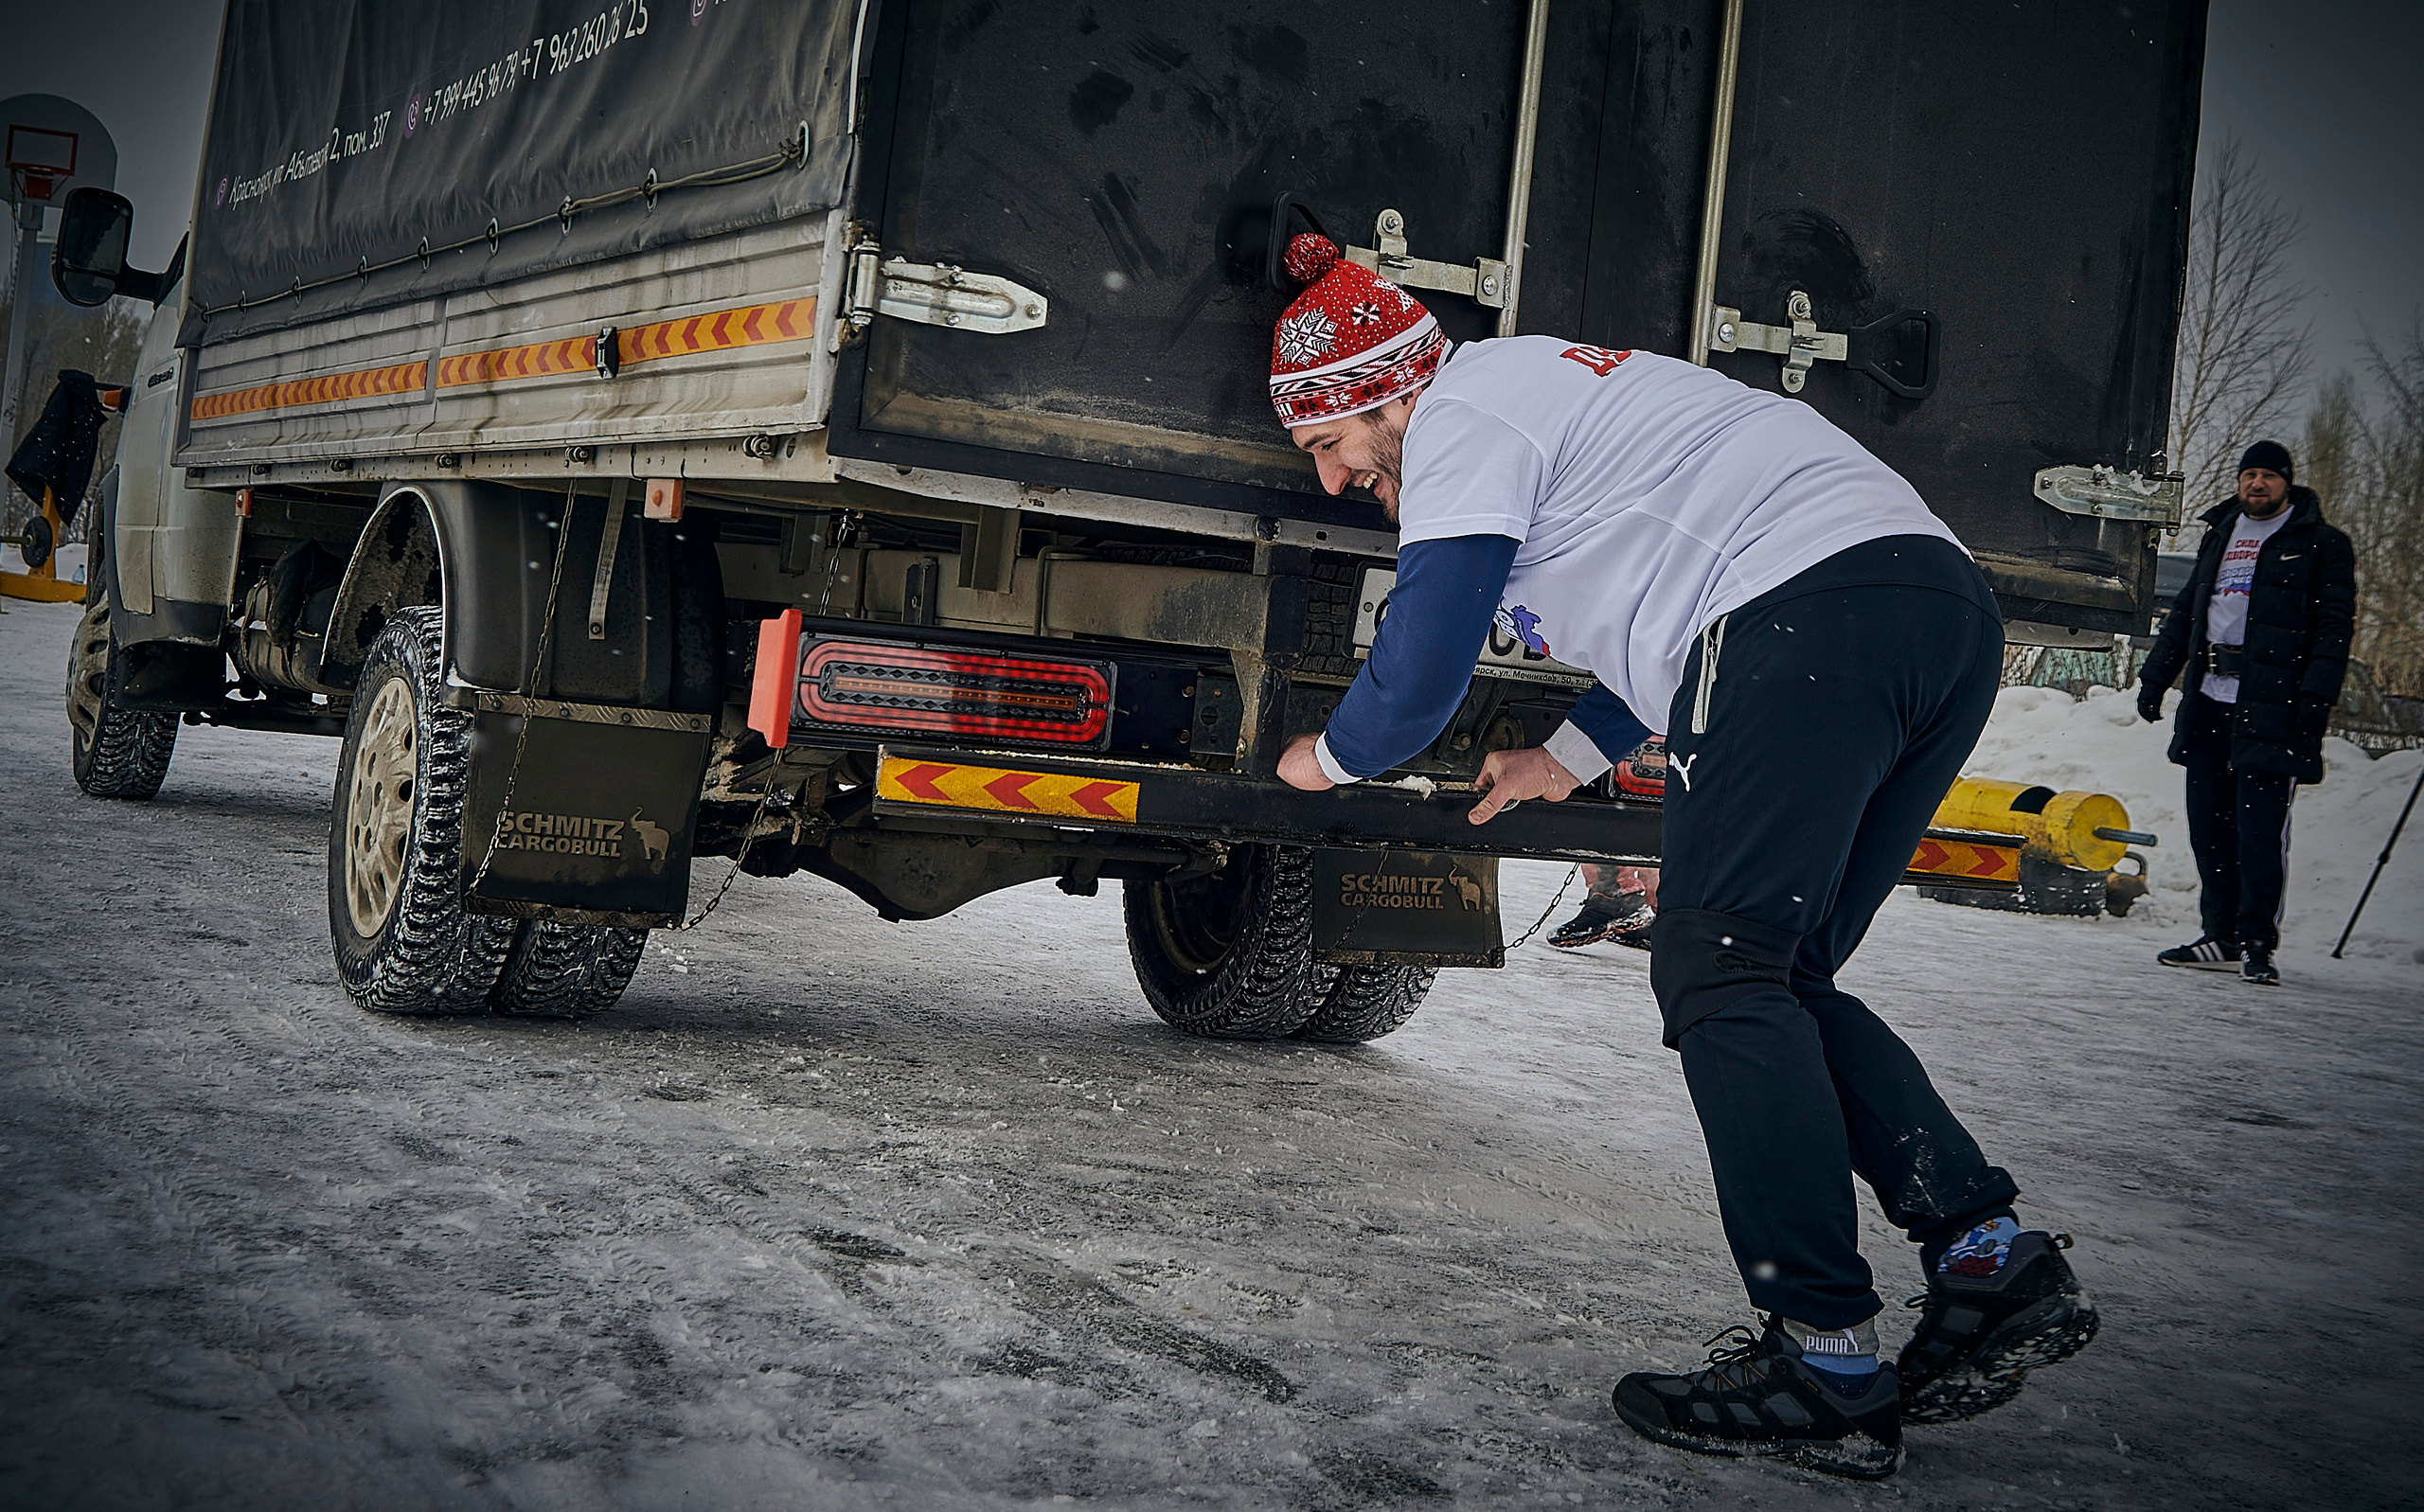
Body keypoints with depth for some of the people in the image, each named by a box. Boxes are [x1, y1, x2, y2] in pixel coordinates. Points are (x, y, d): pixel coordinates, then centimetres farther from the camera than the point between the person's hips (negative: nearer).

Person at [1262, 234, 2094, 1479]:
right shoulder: (1554, 384, 32)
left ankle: (1826, 1361, -12)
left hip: (1813, 612, -10)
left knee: (1718, 978, -8)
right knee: (1776, 979, 12)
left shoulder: (1458, 414, 2)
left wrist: (1327, 758, 20)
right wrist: (1569, 758, 40)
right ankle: (1992, 1256, 4)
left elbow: (1417, 680, 0)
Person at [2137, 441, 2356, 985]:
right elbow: (2184, 613, 25)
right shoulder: (2219, 535, 20)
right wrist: (2155, 677, 19)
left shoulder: (2320, 546, 3)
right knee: (2208, 824, 6)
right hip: (2208, 703, 6)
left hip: (2271, 708, -6)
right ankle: (2221, 939, 14)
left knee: (2260, 829, -9)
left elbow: (2334, 627, -5)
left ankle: (2257, 943, -2)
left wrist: (2316, 696, -16)